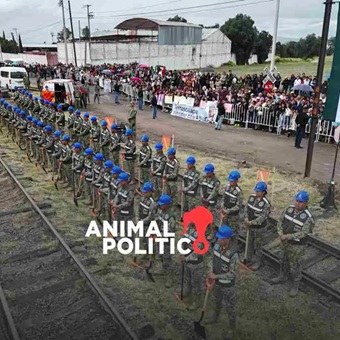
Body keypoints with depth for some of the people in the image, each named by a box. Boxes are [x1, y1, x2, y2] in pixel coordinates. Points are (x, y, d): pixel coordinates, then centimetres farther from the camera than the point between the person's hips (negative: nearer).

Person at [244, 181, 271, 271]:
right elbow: (246, 208, 0)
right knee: (250, 243, 22)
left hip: (259, 228, -6)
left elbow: (262, 217, -25)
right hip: (250, 226, 6)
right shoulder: (252, 197, -6)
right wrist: (246, 219, -12)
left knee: (258, 245, 10)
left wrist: (251, 222, -23)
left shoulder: (266, 203, -24)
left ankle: (258, 262, 28)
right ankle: (249, 258, 42)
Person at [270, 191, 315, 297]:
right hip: (286, 242, 6)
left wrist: (287, 236, -27)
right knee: (284, 261, 25)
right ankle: (282, 277, 48)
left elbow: (304, 233, -26)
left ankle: (295, 285, 30)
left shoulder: (308, 217, -24)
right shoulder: (290, 208, -7)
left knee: (295, 266, 9)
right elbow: (280, 220, -1)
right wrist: (281, 234, -13)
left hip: (297, 246, -6)